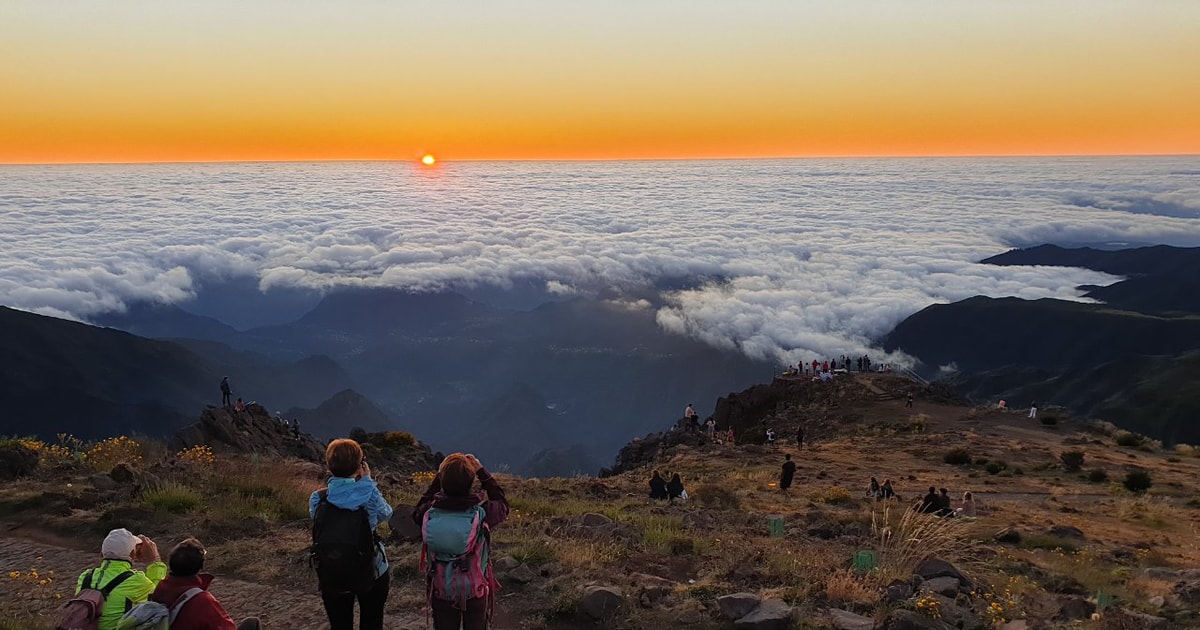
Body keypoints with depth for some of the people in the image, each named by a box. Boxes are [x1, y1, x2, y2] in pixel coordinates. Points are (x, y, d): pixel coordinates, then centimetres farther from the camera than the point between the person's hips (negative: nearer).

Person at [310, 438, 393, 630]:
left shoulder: (317, 499, -13)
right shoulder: (370, 497, -18)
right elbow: (386, 513, 1)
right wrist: (368, 480, -1)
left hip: (332, 577, 1)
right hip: (371, 574, -1)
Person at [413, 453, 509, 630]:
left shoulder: (430, 514, -21)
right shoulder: (482, 512, -25)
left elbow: (418, 510, 5)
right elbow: (502, 504, -2)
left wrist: (439, 475, -2)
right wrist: (481, 470, -5)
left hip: (441, 591, 1)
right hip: (475, 590, -1)